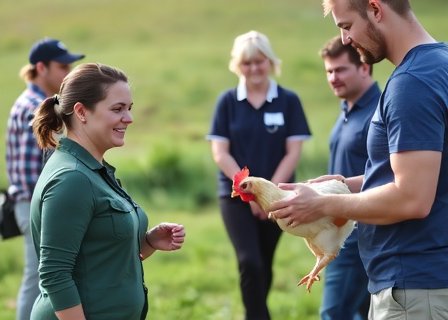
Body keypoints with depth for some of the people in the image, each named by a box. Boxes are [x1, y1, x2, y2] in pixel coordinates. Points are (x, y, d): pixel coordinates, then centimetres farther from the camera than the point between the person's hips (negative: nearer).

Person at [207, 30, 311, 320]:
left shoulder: (288, 101, -2)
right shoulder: (228, 102, 0)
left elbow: (293, 152, -4)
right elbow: (220, 153, -3)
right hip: (236, 195, -1)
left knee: (264, 265, 10)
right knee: (250, 262, -15)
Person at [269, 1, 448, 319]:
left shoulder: (413, 82, -20)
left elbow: (412, 199, -24)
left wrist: (322, 204, -11)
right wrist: (351, 184, 12)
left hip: (415, 286, -9)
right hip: (414, 278, 9)